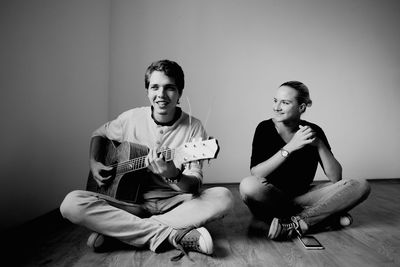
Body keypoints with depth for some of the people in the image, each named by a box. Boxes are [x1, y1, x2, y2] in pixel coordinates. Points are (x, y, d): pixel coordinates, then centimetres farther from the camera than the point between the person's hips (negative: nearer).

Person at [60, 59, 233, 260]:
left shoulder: (193, 127, -8)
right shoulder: (131, 119, -1)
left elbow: (194, 185, -12)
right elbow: (100, 133, 21)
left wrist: (173, 175, -33)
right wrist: (93, 162, 3)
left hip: (174, 203, 0)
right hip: (132, 202, 1)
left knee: (222, 197, -28)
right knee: (72, 204, -22)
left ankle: (116, 230, -22)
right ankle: (174, 235, -25)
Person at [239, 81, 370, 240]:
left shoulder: (314, 131, -2)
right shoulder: (265, 128, -9)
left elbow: (335, 178, -7)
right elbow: (255, 174, -22)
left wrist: (319, 144, -20)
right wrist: (290, 147, -27)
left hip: (302, 196, 3)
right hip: (271, 197, -2)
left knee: (361, 186, -13)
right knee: (248, 185, -37)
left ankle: (295, 224, -25)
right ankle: (323, 216, -20)